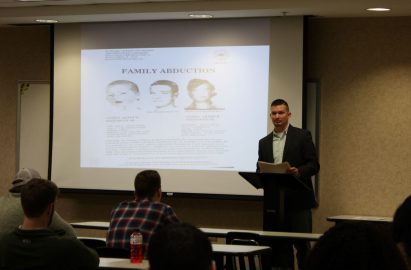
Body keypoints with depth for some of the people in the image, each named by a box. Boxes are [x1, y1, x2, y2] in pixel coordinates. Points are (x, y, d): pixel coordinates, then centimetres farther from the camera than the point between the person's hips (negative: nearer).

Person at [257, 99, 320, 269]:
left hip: (298, 199, -4)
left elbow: (314, 165, -4)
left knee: (302, 244, -6)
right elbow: (260, 170, 15)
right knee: (280, 245, 4)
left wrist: (298, 172, -23)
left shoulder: (302, 136, 2)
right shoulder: (264, 142, 15)